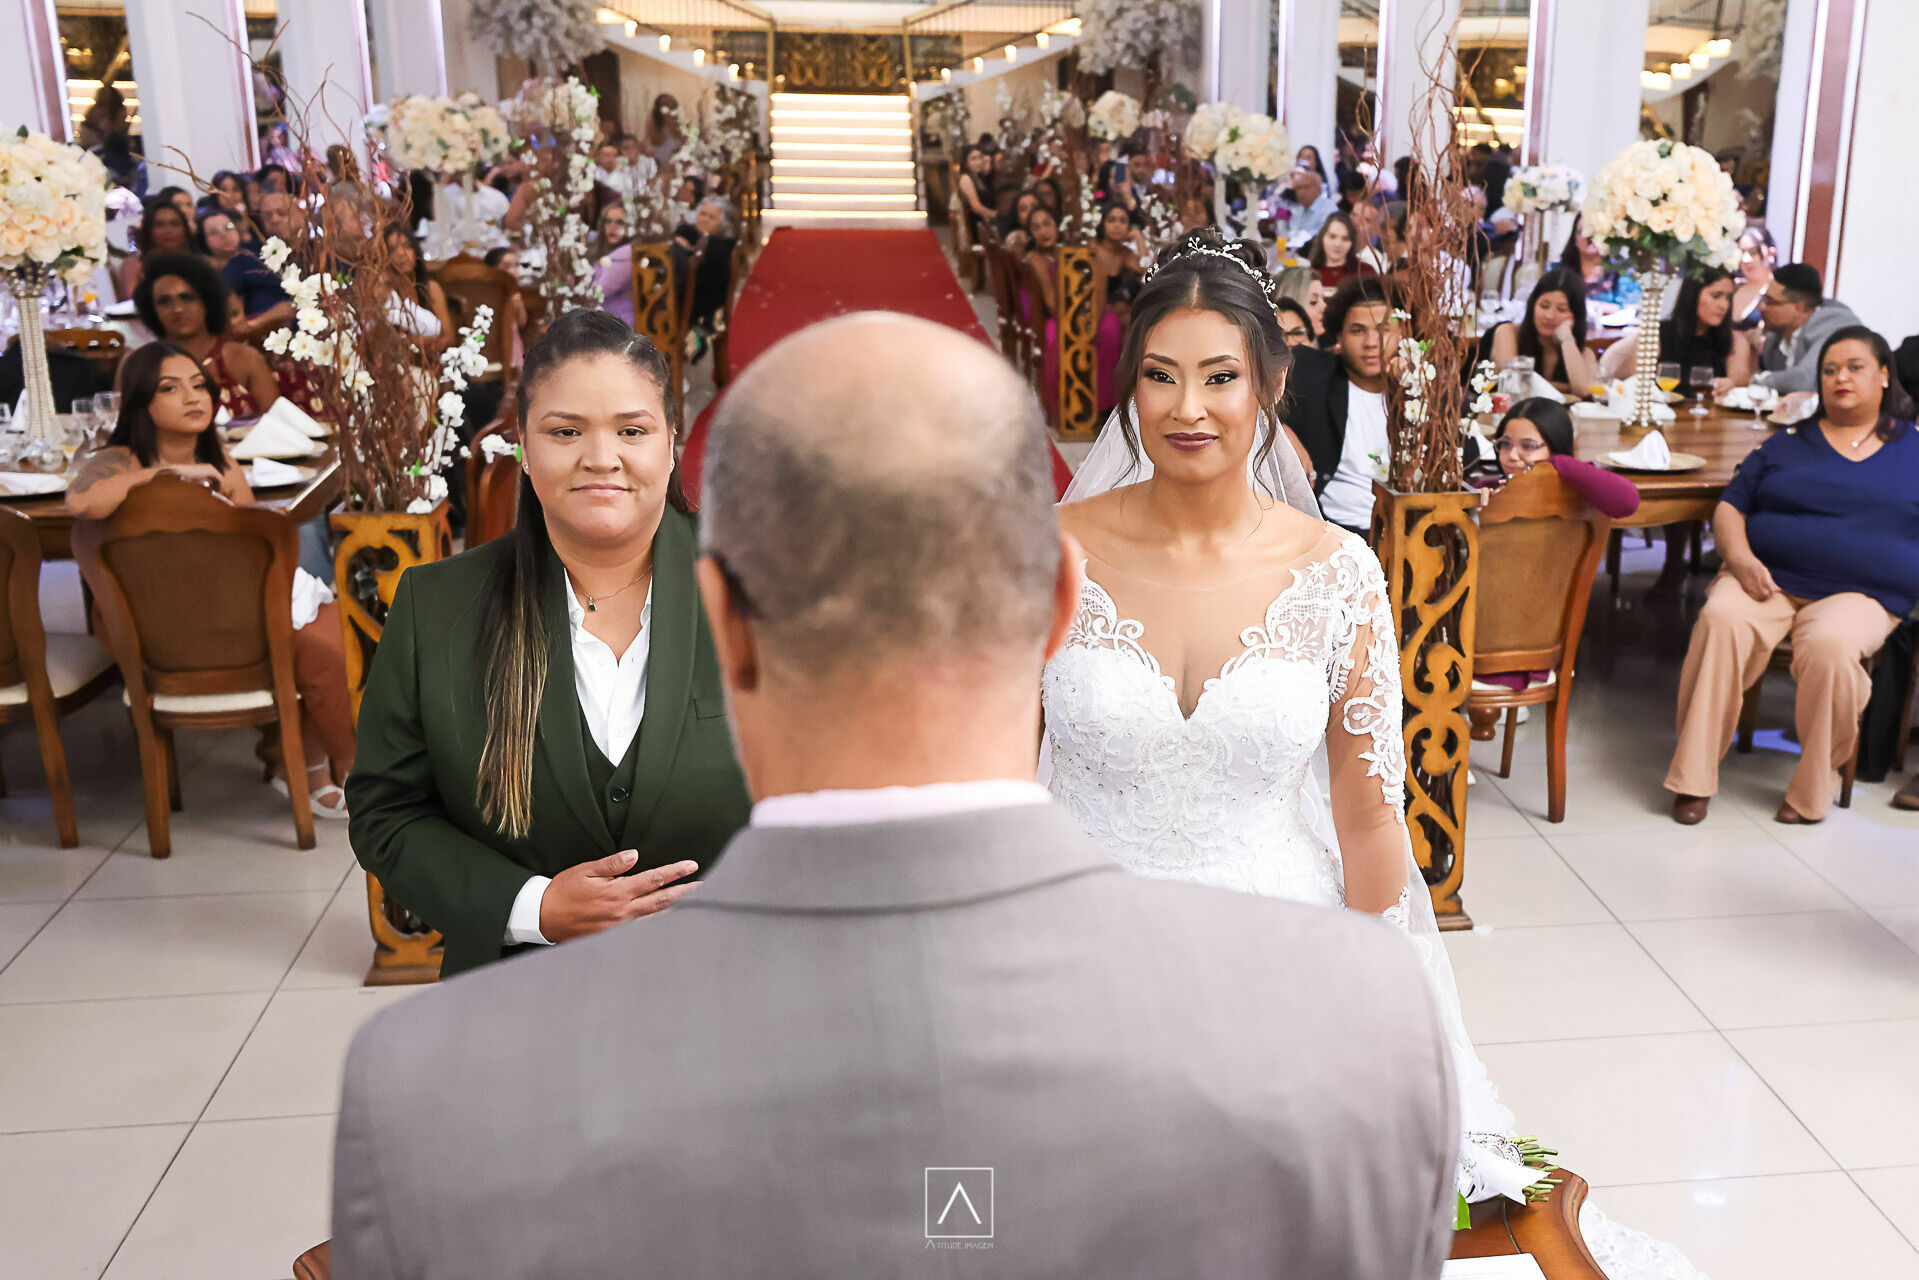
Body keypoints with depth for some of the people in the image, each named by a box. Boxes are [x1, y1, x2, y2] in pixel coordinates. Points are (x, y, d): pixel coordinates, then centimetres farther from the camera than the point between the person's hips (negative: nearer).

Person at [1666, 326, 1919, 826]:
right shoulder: (1789, 443, 19)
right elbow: (1730, 507, 15)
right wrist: (1740, 558, -6)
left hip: (1860, 593, -1)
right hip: (1768, 580, 1)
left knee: (1830, 645, -36)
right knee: (1721, 620, -33)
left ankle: (1812, 793, -17)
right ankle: (1693, 777, -25)